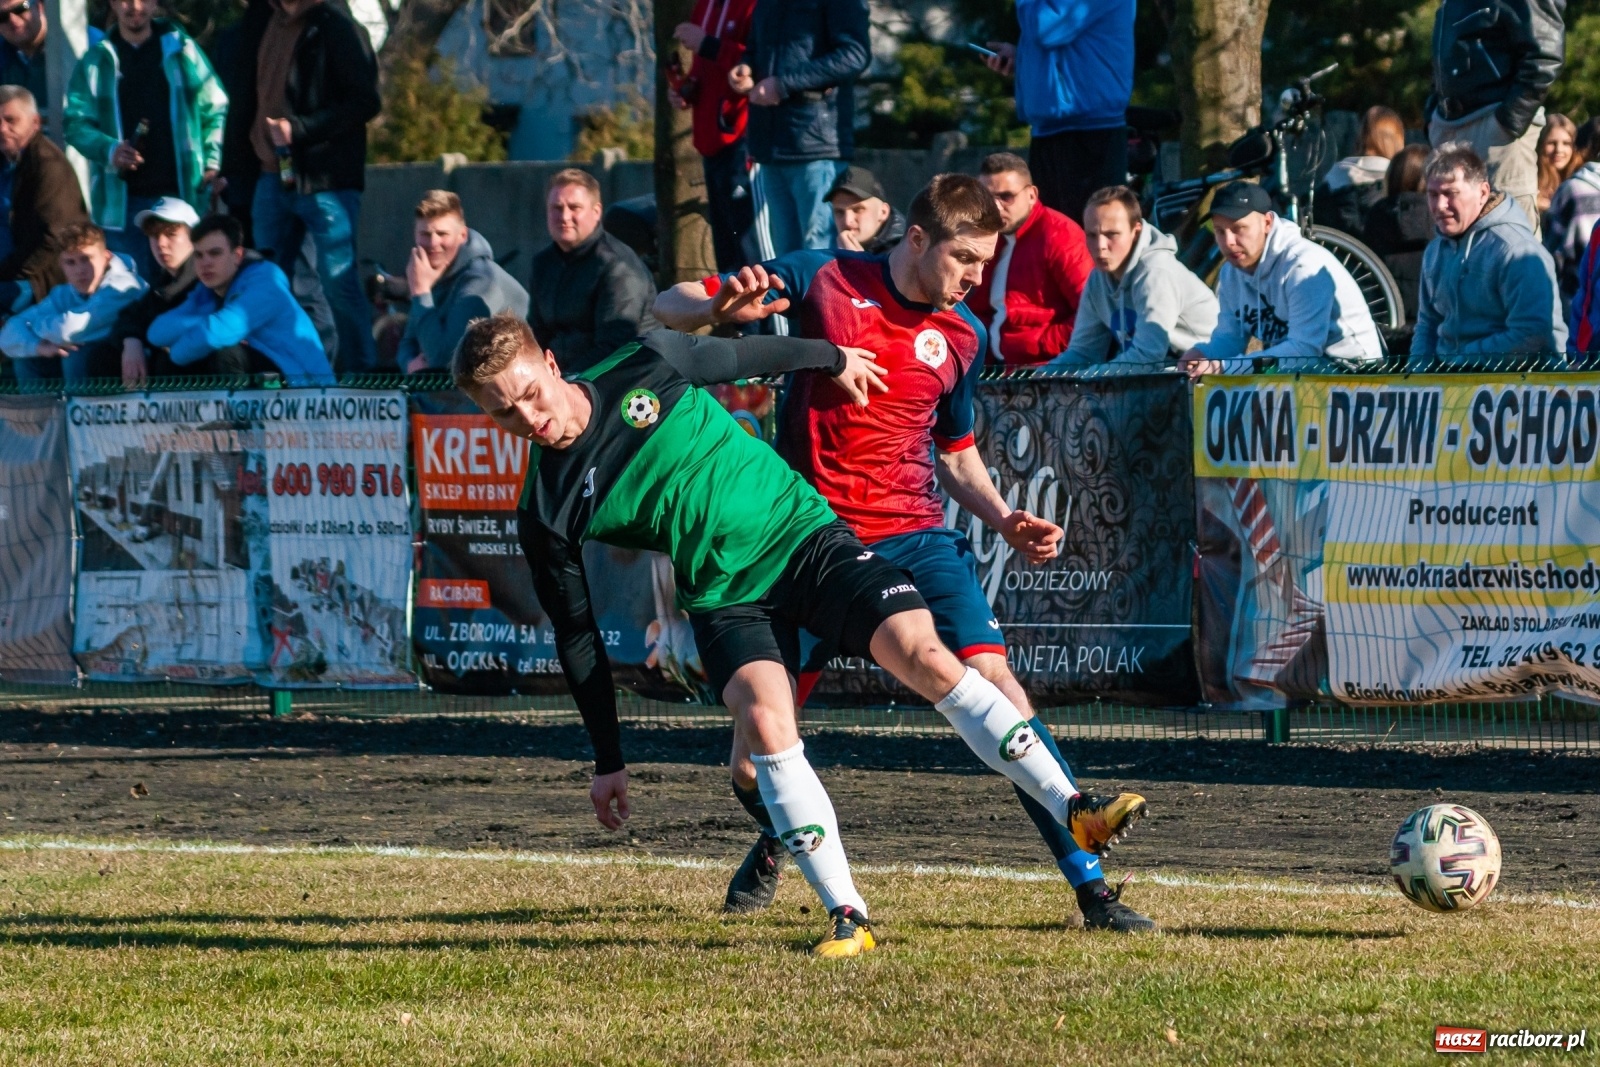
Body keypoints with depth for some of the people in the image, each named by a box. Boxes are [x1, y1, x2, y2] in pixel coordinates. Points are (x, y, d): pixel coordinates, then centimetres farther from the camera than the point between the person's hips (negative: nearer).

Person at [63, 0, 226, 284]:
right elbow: (76, 123, 2)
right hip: (123, 200, 0)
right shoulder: (96, 61, 8)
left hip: (183, 194, 0)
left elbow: (215, 109, 9)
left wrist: (213, 162, -3)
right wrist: (110, 150, -17)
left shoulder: (182, 50, 8)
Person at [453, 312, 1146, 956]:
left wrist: (831, 359, 26)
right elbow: (575, 636, 4)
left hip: (804, 531, 0)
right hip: (727, 597, 0)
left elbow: (741, 356, 13)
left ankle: (1074, 812, -16)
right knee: (764, 720, -27)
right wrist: (608, 760, 7)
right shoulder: (545, 516, -5)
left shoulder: (644, 368, -6)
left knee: (925, 656, -19)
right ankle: (847, 917, -23)